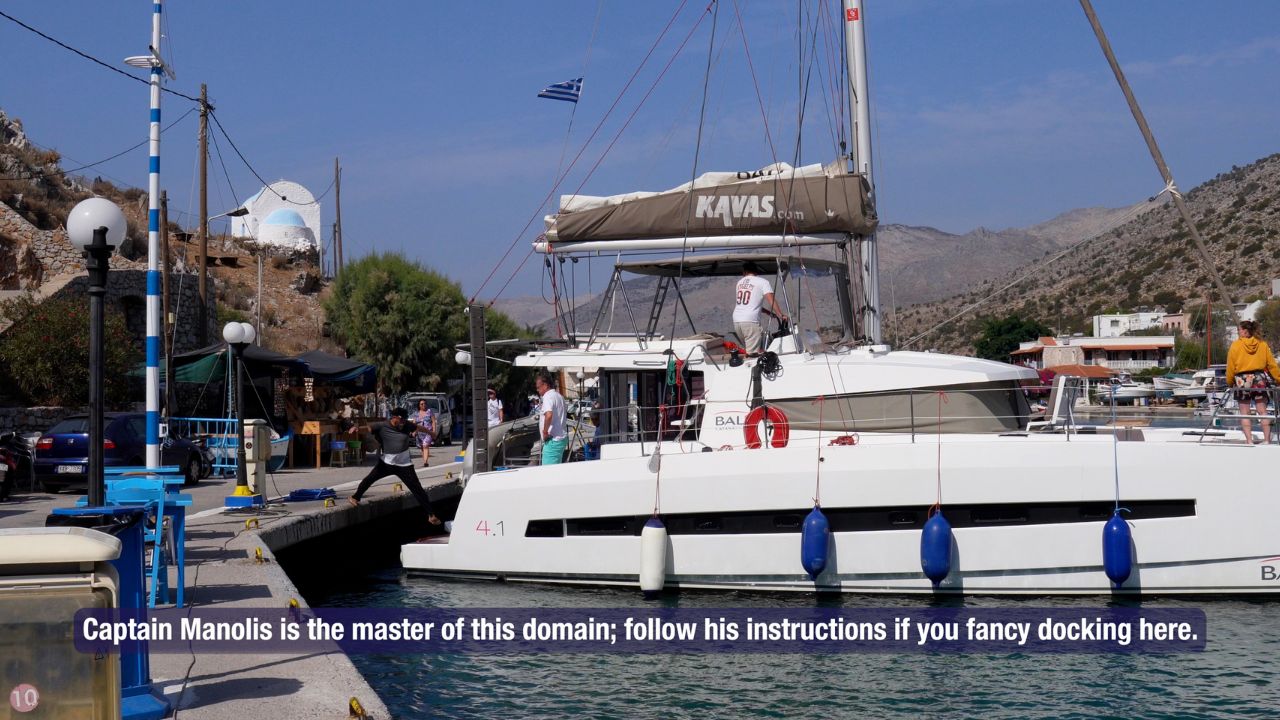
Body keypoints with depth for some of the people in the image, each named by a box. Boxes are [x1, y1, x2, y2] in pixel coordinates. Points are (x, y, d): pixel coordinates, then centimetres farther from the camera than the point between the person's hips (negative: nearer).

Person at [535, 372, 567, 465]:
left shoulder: (548, 396, -14)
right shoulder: (559, 396, 16)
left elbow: (549, 415, -31)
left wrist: (545, 432, -21)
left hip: (552, 440, -10)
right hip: (561, 438, 10)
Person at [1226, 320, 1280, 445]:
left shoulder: (1236, 345, -5)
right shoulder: (1262, 344, 3)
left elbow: (1230, 367, -3)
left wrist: (1229, 383, 8)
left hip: (1242, 380, -2)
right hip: (1260, 378, 3)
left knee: (1245, 413, 3)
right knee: (1262, 411, 7)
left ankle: (1249, 441, -2)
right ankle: (1267, 440, 4)